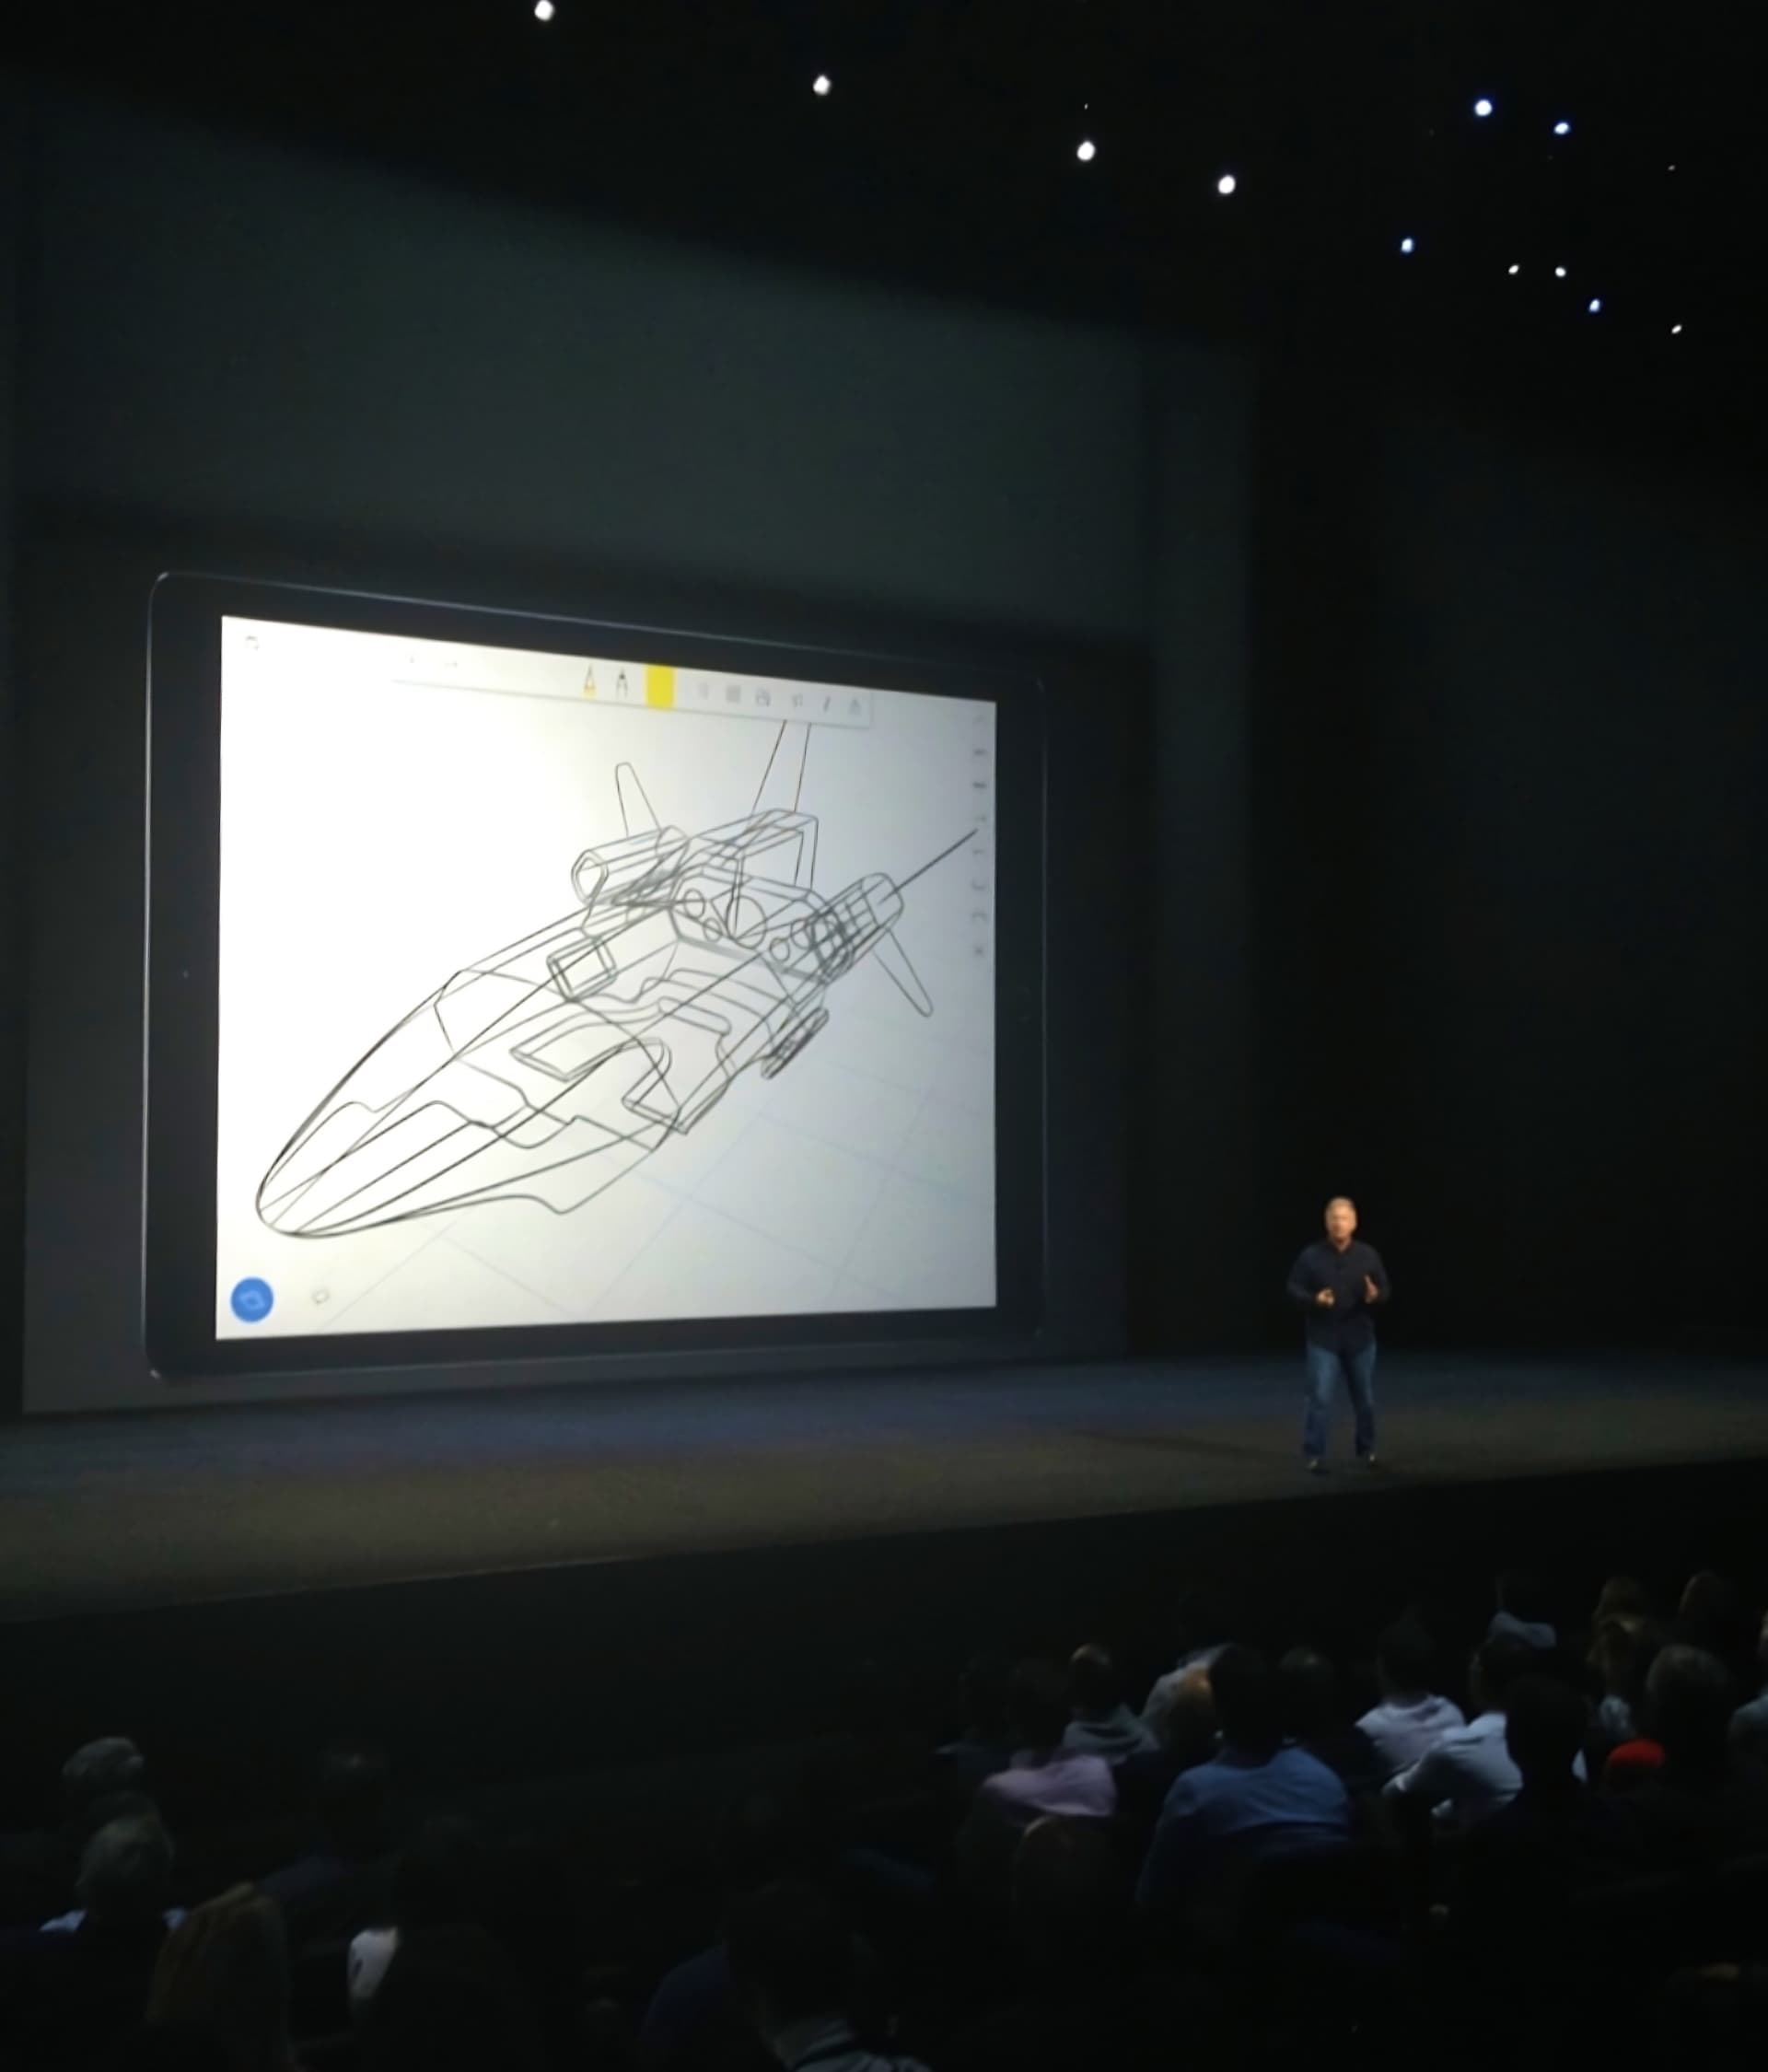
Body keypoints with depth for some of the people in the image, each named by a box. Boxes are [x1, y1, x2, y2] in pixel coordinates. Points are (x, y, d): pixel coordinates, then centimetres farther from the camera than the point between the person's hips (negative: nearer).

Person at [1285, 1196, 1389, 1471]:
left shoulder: (1369, 1255, -1)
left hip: (1360, 1338, 3)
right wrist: (1314, 1299, -24)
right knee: (1320, 1397, -8)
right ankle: (1314, 1456, 0)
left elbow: (1384, 1291, 3)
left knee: (1365, 1399, 12)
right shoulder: (1310, 1255, -7)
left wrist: (1375, 1296, -21)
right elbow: (1294, 1289, -4)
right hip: (1323, 1338, -3)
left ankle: (1366, 1451, 30)